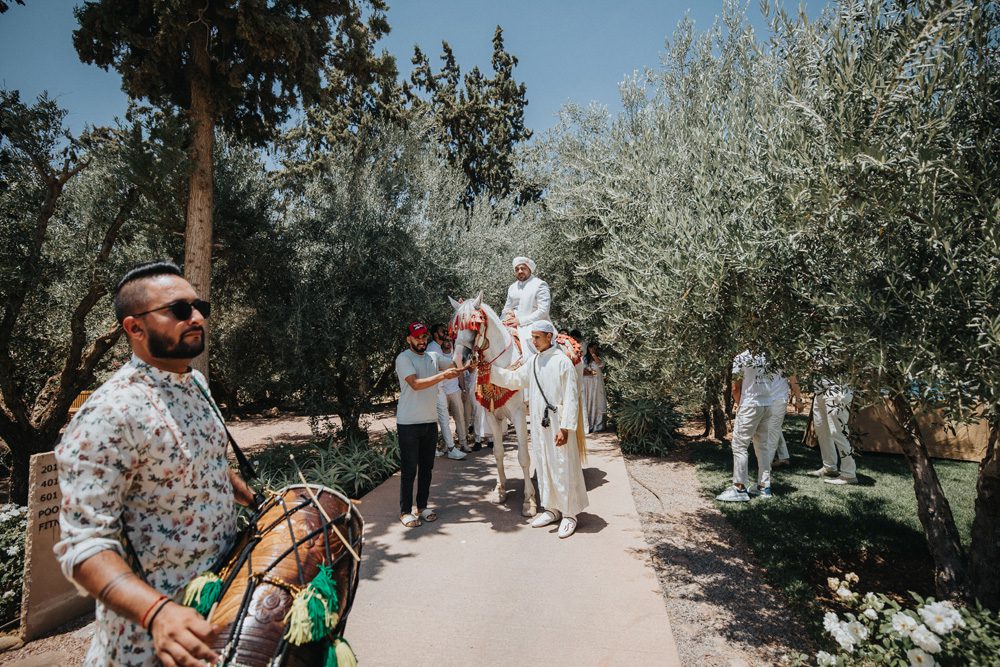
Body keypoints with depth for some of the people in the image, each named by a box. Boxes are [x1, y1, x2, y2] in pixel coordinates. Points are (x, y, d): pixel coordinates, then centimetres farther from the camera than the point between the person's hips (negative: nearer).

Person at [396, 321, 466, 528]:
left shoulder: (434, 357, 9)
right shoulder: (403, 358, -10)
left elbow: (457, 367, 10)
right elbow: (415, 384, -22)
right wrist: (443, 375, -28)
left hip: (430, 422, 6)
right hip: (408, 423, -6)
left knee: (427, 467, 14)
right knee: (409, 470, 2)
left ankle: (422, 506, 27)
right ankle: (405, 511, 14)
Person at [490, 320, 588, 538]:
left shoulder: (562, 361, -12)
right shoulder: (533, 362, 10)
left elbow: (571, 398, -14)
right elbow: (514, 379, 16)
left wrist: (565, 428, -18)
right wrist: (490, 371, 5)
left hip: (558, 425, -7)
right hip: (538, 424, 7)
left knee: (563, 469, 1)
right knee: (543, 468, 15)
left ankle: (569, 514, 15)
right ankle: (552, 508, 30)